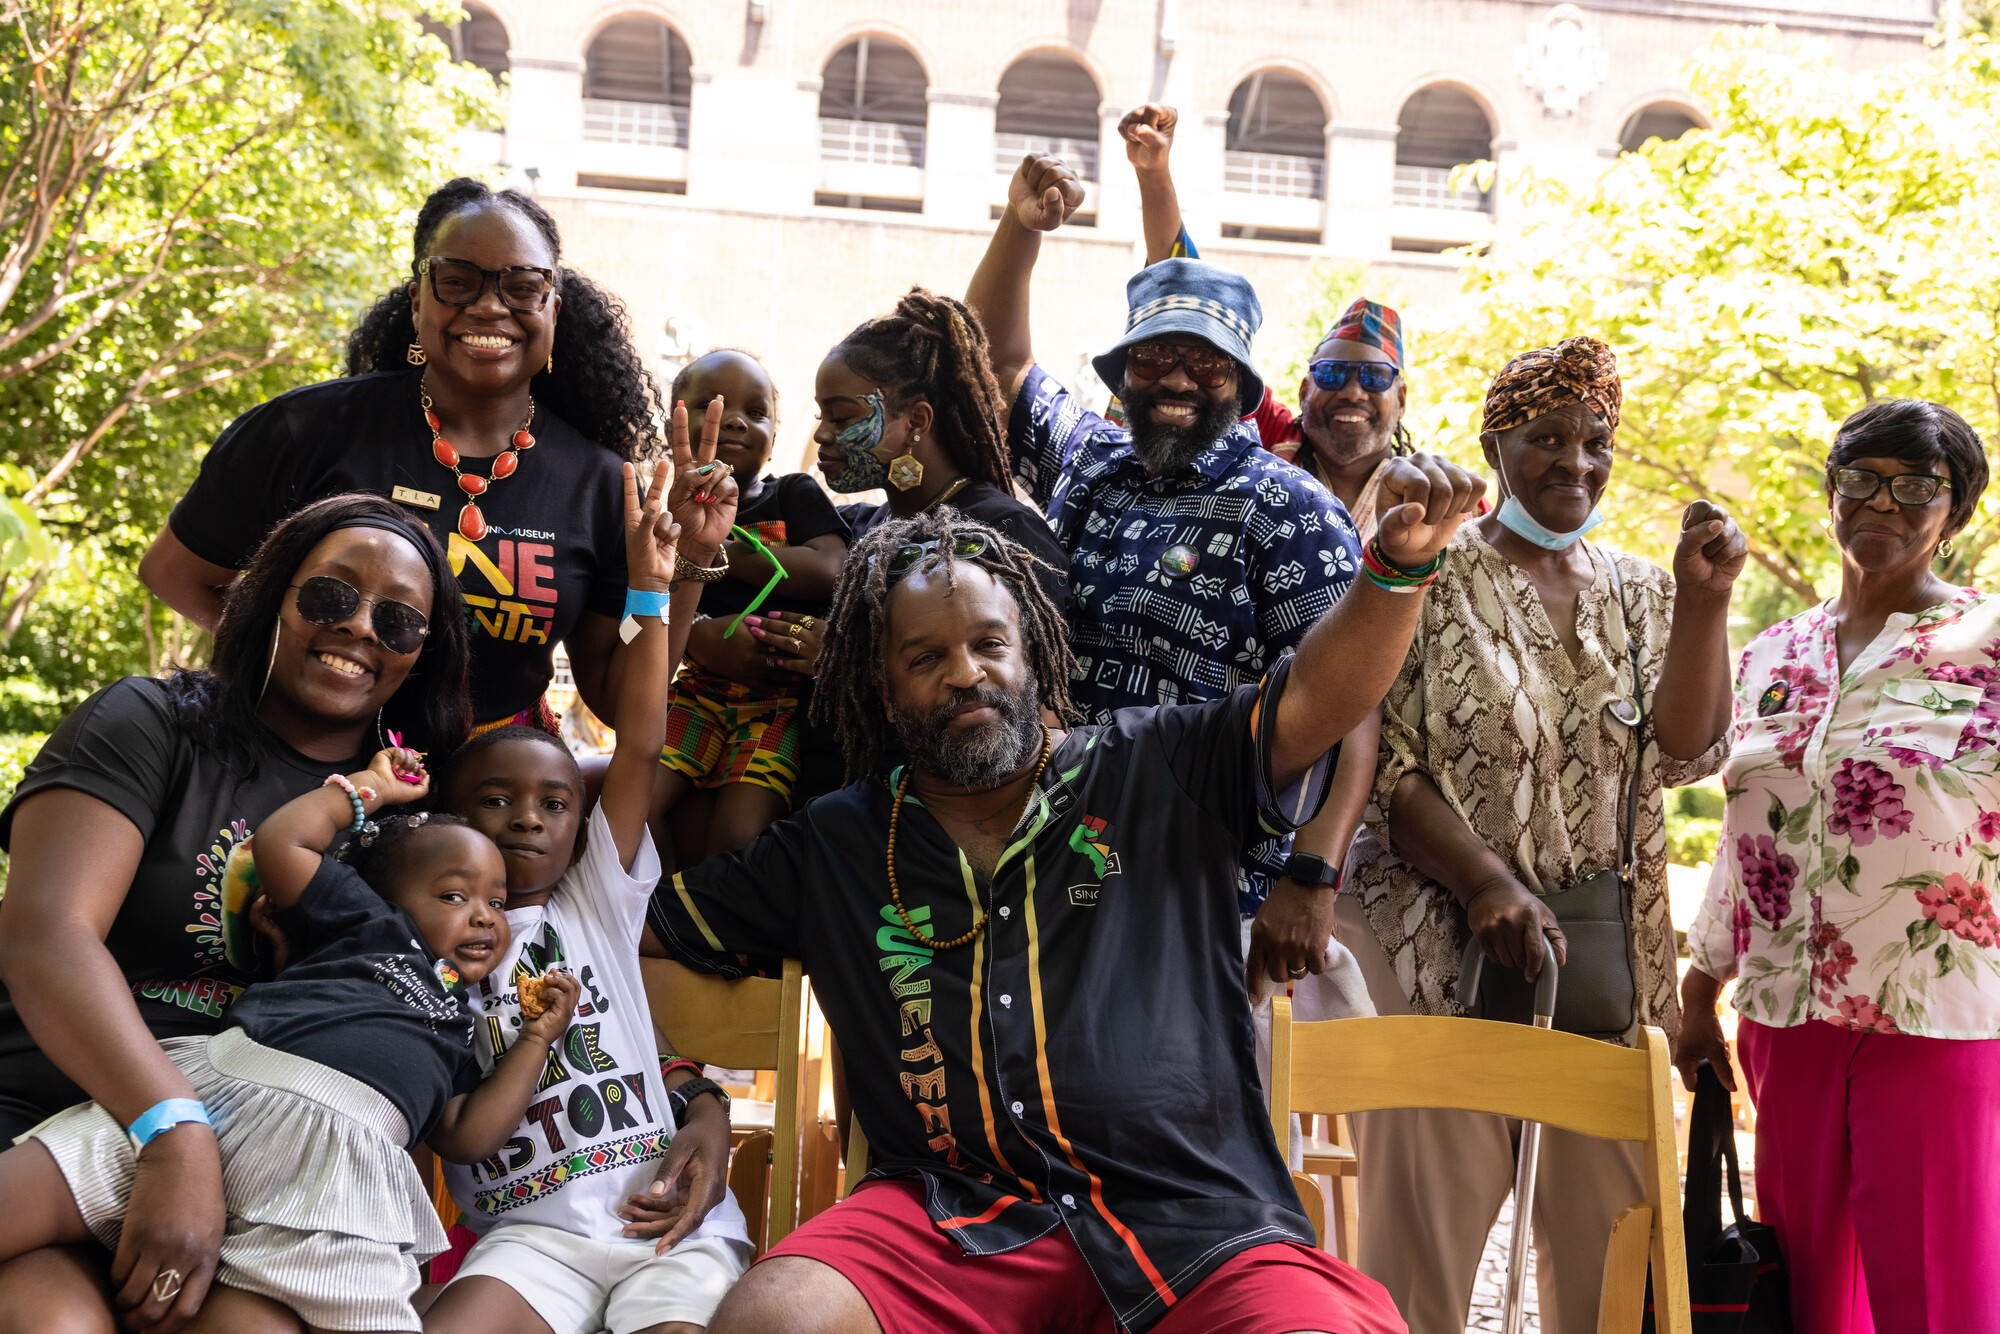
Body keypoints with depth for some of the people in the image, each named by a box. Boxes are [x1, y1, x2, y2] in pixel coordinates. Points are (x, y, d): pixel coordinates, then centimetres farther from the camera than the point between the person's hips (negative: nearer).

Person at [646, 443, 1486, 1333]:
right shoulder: (829, 848, 16)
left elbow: (1311, 701, -2)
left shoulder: (1154, 774, 11)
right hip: (951, 1221, 1)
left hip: (1193, 1225, 0)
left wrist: (1399, 563, -17)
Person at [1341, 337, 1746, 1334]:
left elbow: (1684, 752, 1)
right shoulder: (1427, 578, 0)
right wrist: (1486, 883, -18)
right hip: (1442, 950, -4)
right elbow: (1382, 765, -7)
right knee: (1423, 1225, -3)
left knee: (1605, 1243, 6)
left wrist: (1706, 603, -10)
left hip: (1607, 959, 4)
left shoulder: (1641, 592, 14)